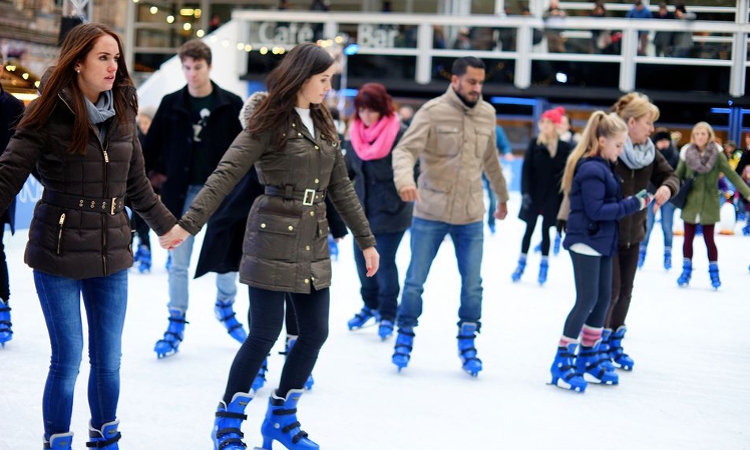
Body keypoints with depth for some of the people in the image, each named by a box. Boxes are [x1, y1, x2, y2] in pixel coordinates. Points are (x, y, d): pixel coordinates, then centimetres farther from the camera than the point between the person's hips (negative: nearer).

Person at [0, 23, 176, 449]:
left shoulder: (123, 113, 3)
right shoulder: (51, 114, -11)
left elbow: (136, 181, 16)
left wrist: (165, 223, 26)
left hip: (112, 254, 4)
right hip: (58, 254, -4)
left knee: (108, 360, 9)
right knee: (68, 360, -1)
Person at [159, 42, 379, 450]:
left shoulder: (323, 126, 13)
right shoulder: (270, 123, -8)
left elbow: (341, 188, 18)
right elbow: (226, 175, -15)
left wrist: (366, 240, 18)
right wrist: (188, 224, -24)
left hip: (313, 244, 7)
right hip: (273, 240, -7)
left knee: (315, 332, 6)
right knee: (265, 333, -4)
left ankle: (281, 416, 22)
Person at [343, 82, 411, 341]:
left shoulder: (399, 134, -17)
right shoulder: (355, 134, 2)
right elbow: (347, 168, 14)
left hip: (390, 212, -6)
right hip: (362, 209, 6)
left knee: (384, 261, -3)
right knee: (362, 258, 13)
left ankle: (387, 314, 15)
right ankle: (370, 305, 35)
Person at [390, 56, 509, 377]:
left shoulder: (487, 114, 6)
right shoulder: (433, 112, -10)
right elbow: (405, 149, -18)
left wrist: (502, 196, 30)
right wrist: (405, 179, -38)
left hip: (471, 217, 4)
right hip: (430, 213, -3)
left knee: (473, 285, 6)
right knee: (415, 281, 5)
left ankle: (467, 343, 20)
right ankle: (405, 336, 24)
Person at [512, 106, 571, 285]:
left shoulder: (564, 147, -6)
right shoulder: (534, 144, -5)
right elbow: (526, 169, -5)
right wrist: (525, 192, -12)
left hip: (552, 196, -1)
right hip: (534, 193, 1)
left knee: (546, 229, 6)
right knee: (529, 228, 8)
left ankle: (544, 266, 17)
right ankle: (521, 264, 18)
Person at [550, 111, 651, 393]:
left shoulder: (603, 166, 13)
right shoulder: (591, 169, -18)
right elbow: (596, 210, -22)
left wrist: (634, 201, -1)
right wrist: (632, 205, -18)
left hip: (601, 242, 10)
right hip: (585, 242, -10)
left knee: (603, 298, 12)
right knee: (587, 300, -10)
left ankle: (588, 358, 22)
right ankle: (562, 363, -5)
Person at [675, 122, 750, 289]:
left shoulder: (717, 154, -9)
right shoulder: (687, 153, -5)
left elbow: (731, 174, -11)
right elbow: (677, 176, 1)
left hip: (709, 204, -1)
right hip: (690, 202, 1)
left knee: (709, 239, 4)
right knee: (688, 239, 8)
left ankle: (714, 272, 20)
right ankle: (686, 271, 22)